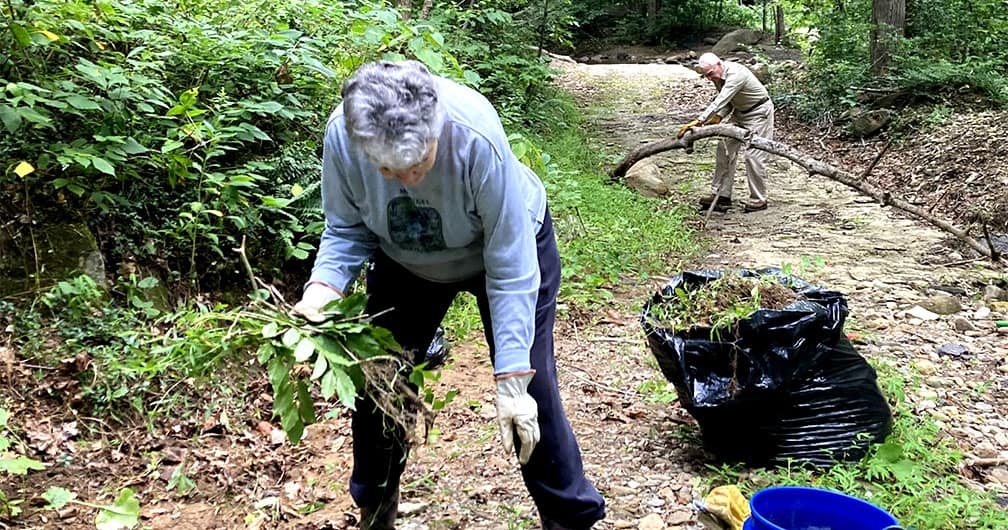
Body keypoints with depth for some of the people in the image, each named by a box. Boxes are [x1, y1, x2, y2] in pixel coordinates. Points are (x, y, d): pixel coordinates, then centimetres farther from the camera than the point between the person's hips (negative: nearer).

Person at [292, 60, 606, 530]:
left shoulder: (476, 136, -40)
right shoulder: (342, 134, -30)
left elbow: (509, 267, -33)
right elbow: (347, 230, -13)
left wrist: (511, 379, -34)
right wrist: (323, 287, -33)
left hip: (510, 240, -3)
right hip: (405, 259, 4)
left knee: (530, 392, -9)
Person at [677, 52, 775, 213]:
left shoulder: (735, 74, -32)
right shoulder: (718, 75, -4)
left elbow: (721, 101, -41)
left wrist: (698, 121, -47)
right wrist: (718, 117, -13)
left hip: (759, 112, -9)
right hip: (740, 112, 9)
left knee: (753, 154, -11)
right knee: (725, 148, 3)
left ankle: (758, 200, 0)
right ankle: (722, 195, 7)